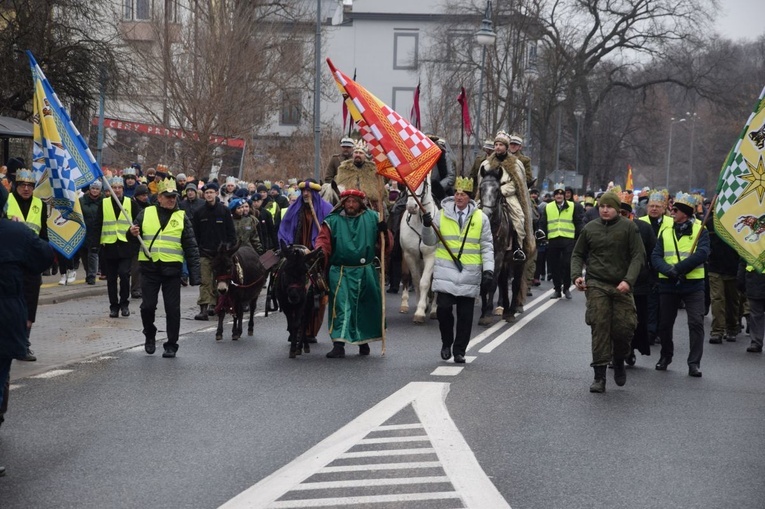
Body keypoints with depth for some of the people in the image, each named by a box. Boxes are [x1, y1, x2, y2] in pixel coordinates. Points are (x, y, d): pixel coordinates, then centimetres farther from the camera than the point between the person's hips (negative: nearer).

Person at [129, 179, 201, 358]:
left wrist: (194, 274, -3)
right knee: (147, 306, 2)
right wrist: (132, 234, -14)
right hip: (149, 267, 1)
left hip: (172, 269, 0)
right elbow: (133, 236, 12)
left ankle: (171, 344, 12)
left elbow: (191, 247, 4)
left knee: (172, 309, 1)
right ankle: (149, 336, 26)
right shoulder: (146, 214, 6)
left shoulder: (182, 217, 5)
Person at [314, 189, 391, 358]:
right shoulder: (333, 221, 2)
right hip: (341, 273, -3)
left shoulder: (373, 218, 6)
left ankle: (363, 342, 32)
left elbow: (386, 244, 7)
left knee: (367, 307, 13)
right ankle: (338, 345, -12)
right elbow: (323, 239, -6)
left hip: (366, 273, 3)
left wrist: (384, 231, -13)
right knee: (341, 307, -11)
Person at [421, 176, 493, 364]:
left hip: (470, 273, 0)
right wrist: (427, 227, -13)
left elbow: (487, 246, 6)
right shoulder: (442, 215, 4)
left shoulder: (480, 217, 4)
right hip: (446, 270, 0)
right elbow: (430, 242, 7)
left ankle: (459, 350, 17)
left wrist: (488, 269, -4)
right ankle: (446, 342, 14)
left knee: (465, 314, 4)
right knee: (443, 308, -10)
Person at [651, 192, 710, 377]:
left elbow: (702, 254, -16)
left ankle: (694, 363, -3)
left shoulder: (700, 230, -2)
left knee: (696, 323, -9)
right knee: (665, 324, 10)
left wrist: (678, 268, -22)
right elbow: (656, 256, -2)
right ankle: (665, 357, 31)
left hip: (693, 285, -3)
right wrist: (668, 270, -22)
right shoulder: (666, 232, 9)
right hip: (668, 284, 4)